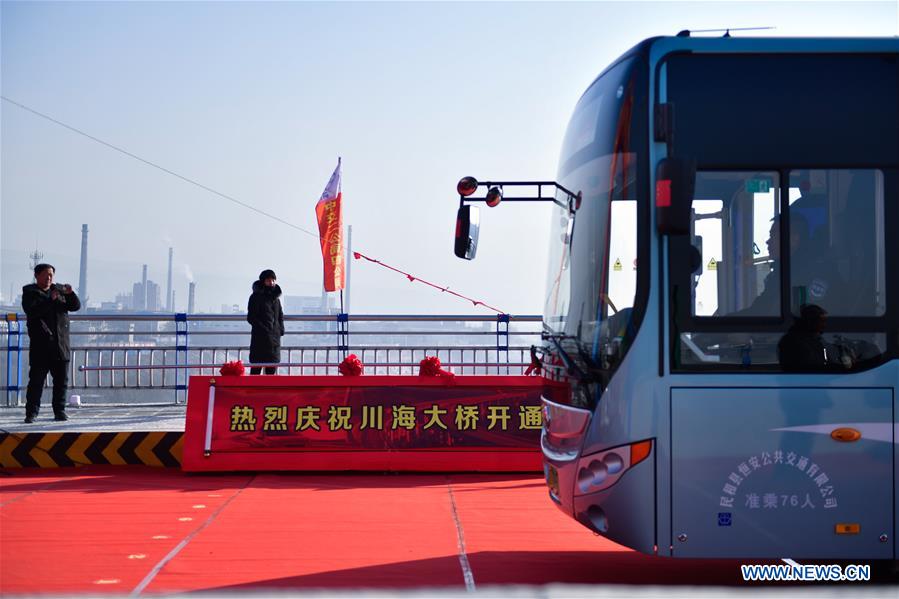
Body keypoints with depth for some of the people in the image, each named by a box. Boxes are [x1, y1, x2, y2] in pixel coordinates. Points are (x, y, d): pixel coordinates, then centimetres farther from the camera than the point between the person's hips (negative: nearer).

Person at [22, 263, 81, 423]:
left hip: (61, 345, 4)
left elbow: (76, 306, 9)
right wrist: (50, 300, -21)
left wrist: (70, 294, -10)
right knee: (36, 380, -4)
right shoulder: (29, 292, 4)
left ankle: (60, 411, 12)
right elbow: (31, 311, -14)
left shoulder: (59, 290, 16)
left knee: (61, 380, 5)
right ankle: (31, 413, -1)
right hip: (40, 345, -4)